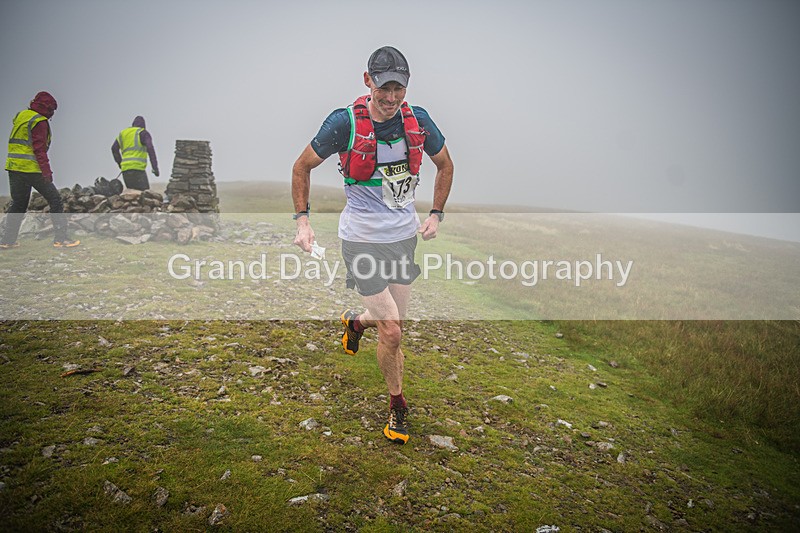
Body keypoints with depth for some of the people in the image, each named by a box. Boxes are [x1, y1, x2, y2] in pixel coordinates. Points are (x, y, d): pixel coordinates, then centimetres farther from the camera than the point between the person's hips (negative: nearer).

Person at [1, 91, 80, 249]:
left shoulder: (20, 116, 17)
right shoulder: (39, 121, -9)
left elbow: (15, 142, 21)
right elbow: (39, 148, -16)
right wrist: (46, 171, -17)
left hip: (13, 167, 8)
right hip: (31, 168, -8)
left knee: (18, 203, 16)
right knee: (55, 200, -2)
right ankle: (60, 238, -5)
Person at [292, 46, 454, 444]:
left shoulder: (418, 120, -3)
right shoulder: (345, 123, -14)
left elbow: (445, 164, 14)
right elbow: (302, 167, 0)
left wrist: (436, 215, 7)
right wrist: (303, 220, -6)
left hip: (405, 236, 5)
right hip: (362, 239, -4)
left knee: (393, 322, 13)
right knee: (392, 332, -7)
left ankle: (355, 322, 50)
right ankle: (397, 406, 20)